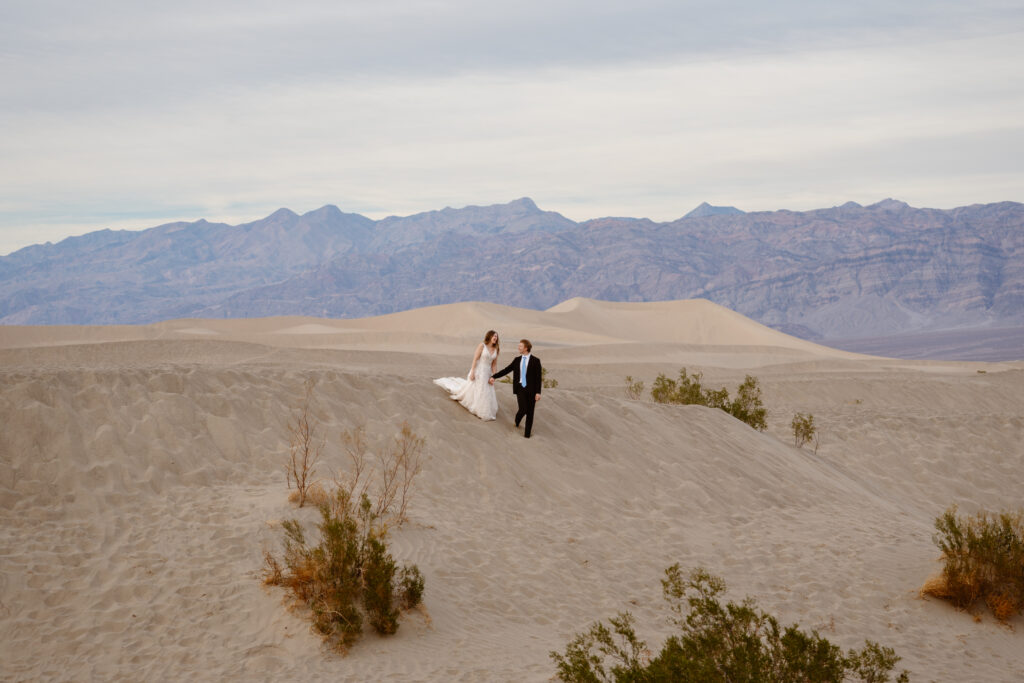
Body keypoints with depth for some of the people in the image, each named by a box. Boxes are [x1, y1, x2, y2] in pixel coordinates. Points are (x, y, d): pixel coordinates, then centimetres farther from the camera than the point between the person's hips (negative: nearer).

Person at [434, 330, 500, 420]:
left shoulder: (496, 349, 3)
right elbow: (475, 359, -13)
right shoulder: (482, 345, -12)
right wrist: (472, 372, -16)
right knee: (469, 389, 7)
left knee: (487, 395, 11)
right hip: (478, 371, -5)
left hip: (487, 373, 5)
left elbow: (494, 364, 6)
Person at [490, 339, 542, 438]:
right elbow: (506, 370, 13)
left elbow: (538, 377, -5)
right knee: (523, 410, -10)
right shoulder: (517, 360, 7)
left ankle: (527, 432, 18)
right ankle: (517, 419, 24)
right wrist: (494, 376, 8)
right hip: (520, 388, 1)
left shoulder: (535, 361, -4)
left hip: (531, 389, -1)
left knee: (530, 412, 3)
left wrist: (538, 392, -10)